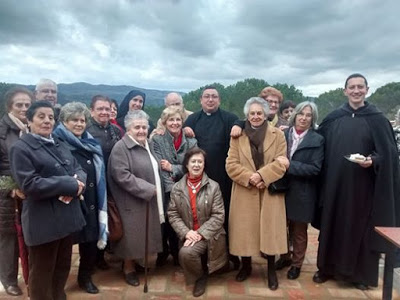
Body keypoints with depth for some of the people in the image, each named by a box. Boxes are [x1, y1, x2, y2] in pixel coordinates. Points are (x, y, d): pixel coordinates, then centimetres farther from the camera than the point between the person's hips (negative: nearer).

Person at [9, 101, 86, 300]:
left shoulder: (60, 145, 14)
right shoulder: (21, 148, -10)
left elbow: (79, 169, 11)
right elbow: (30, 185, -20)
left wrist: (78, 181, -14)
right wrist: (70, 185, -19)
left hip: (67, 217, 7)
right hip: (43, 222, -7)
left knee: (63, 267, 21)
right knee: (42, 272, 11)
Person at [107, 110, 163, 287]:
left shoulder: (147, 145, 11)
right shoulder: (121, 148, -15)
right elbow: (123, 176, -23)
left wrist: (154, 189, 8)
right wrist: (148, 189, -20)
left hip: (150, 200, 8)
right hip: (132, 202, -8)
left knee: (145, 233, 15)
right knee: (132, 235, 4)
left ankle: (136, 262, 33)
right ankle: (128, 268, 24)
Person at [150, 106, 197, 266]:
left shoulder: (192, 142, 5)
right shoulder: (156, 140, -1)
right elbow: (158, 167, -10)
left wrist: (172, 168, -12)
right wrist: (172, 189, -17)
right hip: (165, 192, -1)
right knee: (164, 223, 3)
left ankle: (177, 254, 26)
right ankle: (163, 253, 30)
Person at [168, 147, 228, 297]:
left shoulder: (213, 186, -5)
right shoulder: (177, 188, 2)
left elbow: (218, 215, -8)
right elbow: (172, 214, 0)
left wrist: (200, 233, -18)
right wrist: (186, 232, -15)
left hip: (209, 235, -4)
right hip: (188, 234, 4)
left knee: (186, 253, -26)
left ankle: (201, 275, 5)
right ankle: (200, 276, 21)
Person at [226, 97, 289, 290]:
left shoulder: (278, 135, 2)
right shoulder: (237, 136, 4)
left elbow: (281, 164, -6)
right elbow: (231, 165, -3)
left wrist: (262, 176, -20)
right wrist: (249, 177, -17)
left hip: (270, 192, 0)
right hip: (244, 193, 1)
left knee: (270, 230, 4)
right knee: (245, 230, 7)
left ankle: (271, 271, 23)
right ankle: (246, 266, 28)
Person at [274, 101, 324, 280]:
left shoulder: (317, 140, -7)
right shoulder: (283, 135, 2)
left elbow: (315, 168, -14)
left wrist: (289, 166, -20)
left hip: (302, 193, -2)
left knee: (299, 231, 14)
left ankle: (297, 263, 33)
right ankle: (285, 257, 38)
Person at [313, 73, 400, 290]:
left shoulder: (377, 119, -3)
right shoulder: (333, 118, 5)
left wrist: (373, 161, -21)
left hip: (362, 185, -2)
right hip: (334, 183, 3)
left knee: (360, 227, 7)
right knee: (332, 225, 11)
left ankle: (362, 273, 25)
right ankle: (327, 267, 26)